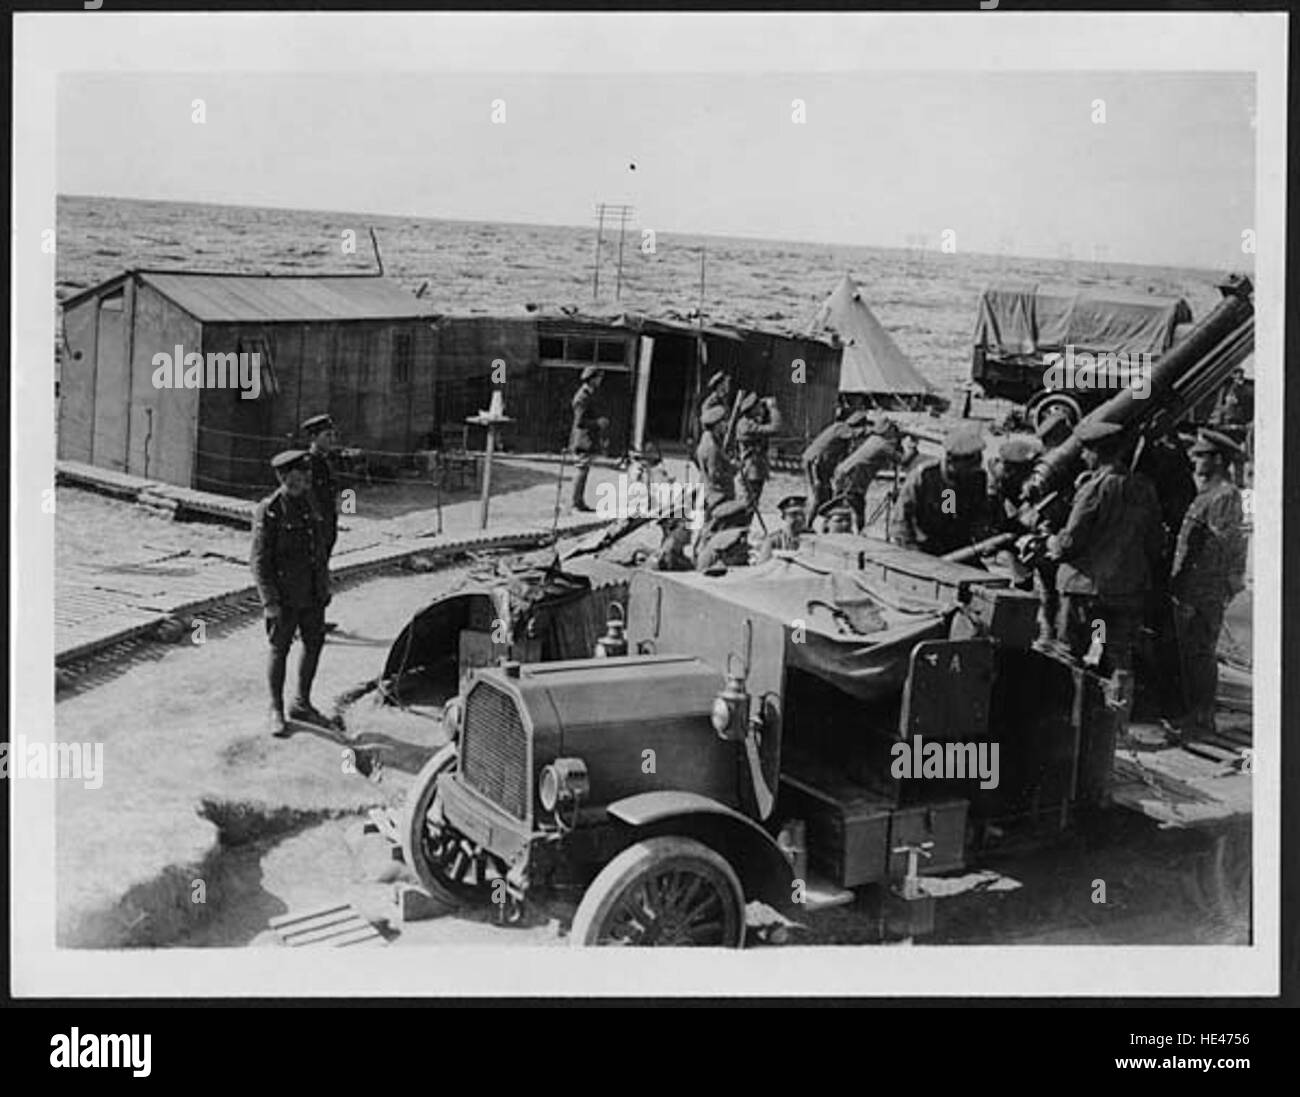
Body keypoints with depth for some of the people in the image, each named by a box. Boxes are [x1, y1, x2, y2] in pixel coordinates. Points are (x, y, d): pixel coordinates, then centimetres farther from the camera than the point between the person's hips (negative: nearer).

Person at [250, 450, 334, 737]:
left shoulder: (309, 502, 4)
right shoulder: (268, 511, -16)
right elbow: (258, 560, -15)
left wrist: (324, 584, 14)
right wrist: (269, 602, -19)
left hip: (312, 593, 6)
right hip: (284, 595, -6)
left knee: (314, 644, 12)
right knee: (279, 649, 6)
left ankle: (301, 704, 28)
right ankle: (276, 711, 19)